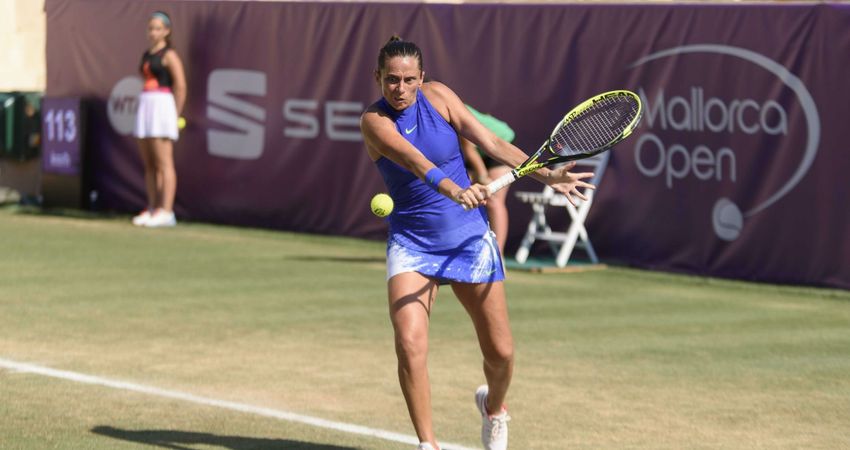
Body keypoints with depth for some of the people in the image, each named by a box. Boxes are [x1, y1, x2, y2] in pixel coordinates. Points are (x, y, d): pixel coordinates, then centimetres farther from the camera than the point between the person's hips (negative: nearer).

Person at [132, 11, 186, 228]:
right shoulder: (146, 55, 17)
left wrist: (175, 114, -8)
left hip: (162, 105, -9)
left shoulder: (169, 55, -7)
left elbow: (180, 86, -11)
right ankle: (152, 208, 13)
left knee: (163, 163, -10)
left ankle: (166, 212, -12)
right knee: (148, 163, 8)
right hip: (145, 106, 9)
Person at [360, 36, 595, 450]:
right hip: (411, 244, -2)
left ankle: (493, 406, 38)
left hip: (468, 238, 2)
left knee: (500, 352, 5)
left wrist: (548, 175, -16)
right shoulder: (374, 121, -14)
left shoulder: (436, 95, -5)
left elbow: (491, 143, -6)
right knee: (409, 343, -22)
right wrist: (451, 189, -50)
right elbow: (413, 160, -33)